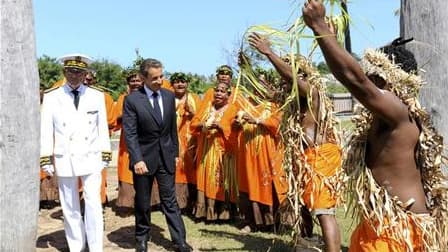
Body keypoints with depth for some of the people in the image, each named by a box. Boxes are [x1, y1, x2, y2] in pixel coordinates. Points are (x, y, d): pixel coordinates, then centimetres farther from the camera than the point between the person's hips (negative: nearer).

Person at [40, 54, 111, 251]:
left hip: (91, 159, 0)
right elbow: (46, 131, 0)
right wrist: (46, 160, -2)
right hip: (64, 160, 0)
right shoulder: (51, 98, 1)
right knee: (70, 207, 9)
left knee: (93, 204, -4)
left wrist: (105, 156, 3)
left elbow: (103, 128, 4)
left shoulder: (97, 96, 3)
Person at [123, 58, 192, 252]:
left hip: (166, 157, 3)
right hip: (144, 158, -3)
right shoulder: (132, 100, -10)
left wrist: (175, 152, 10)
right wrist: (137, 159, -21)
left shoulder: (169, 96, 3)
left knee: (170, 201, 7)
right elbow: (130, 133, -13)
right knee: (142, 202, 13)